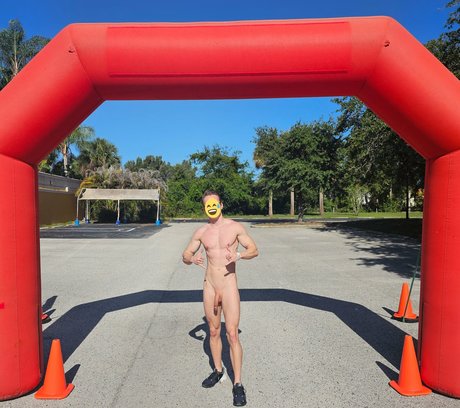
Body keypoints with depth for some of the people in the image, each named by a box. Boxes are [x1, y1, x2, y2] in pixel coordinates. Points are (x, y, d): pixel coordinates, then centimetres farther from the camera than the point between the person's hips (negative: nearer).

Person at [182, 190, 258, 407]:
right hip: (209, 287, 4)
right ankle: (218, 371, 37)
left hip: (229, 287, -3)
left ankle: (238, 384, 8)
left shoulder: (235, 227, -5)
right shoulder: (201, 232, 3)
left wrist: (239, 255, -22)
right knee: (213, 332, 17)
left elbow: (254, 250, -1)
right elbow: (185, 255, 8)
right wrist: (192, 259, -16)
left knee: (232, 335, -5)